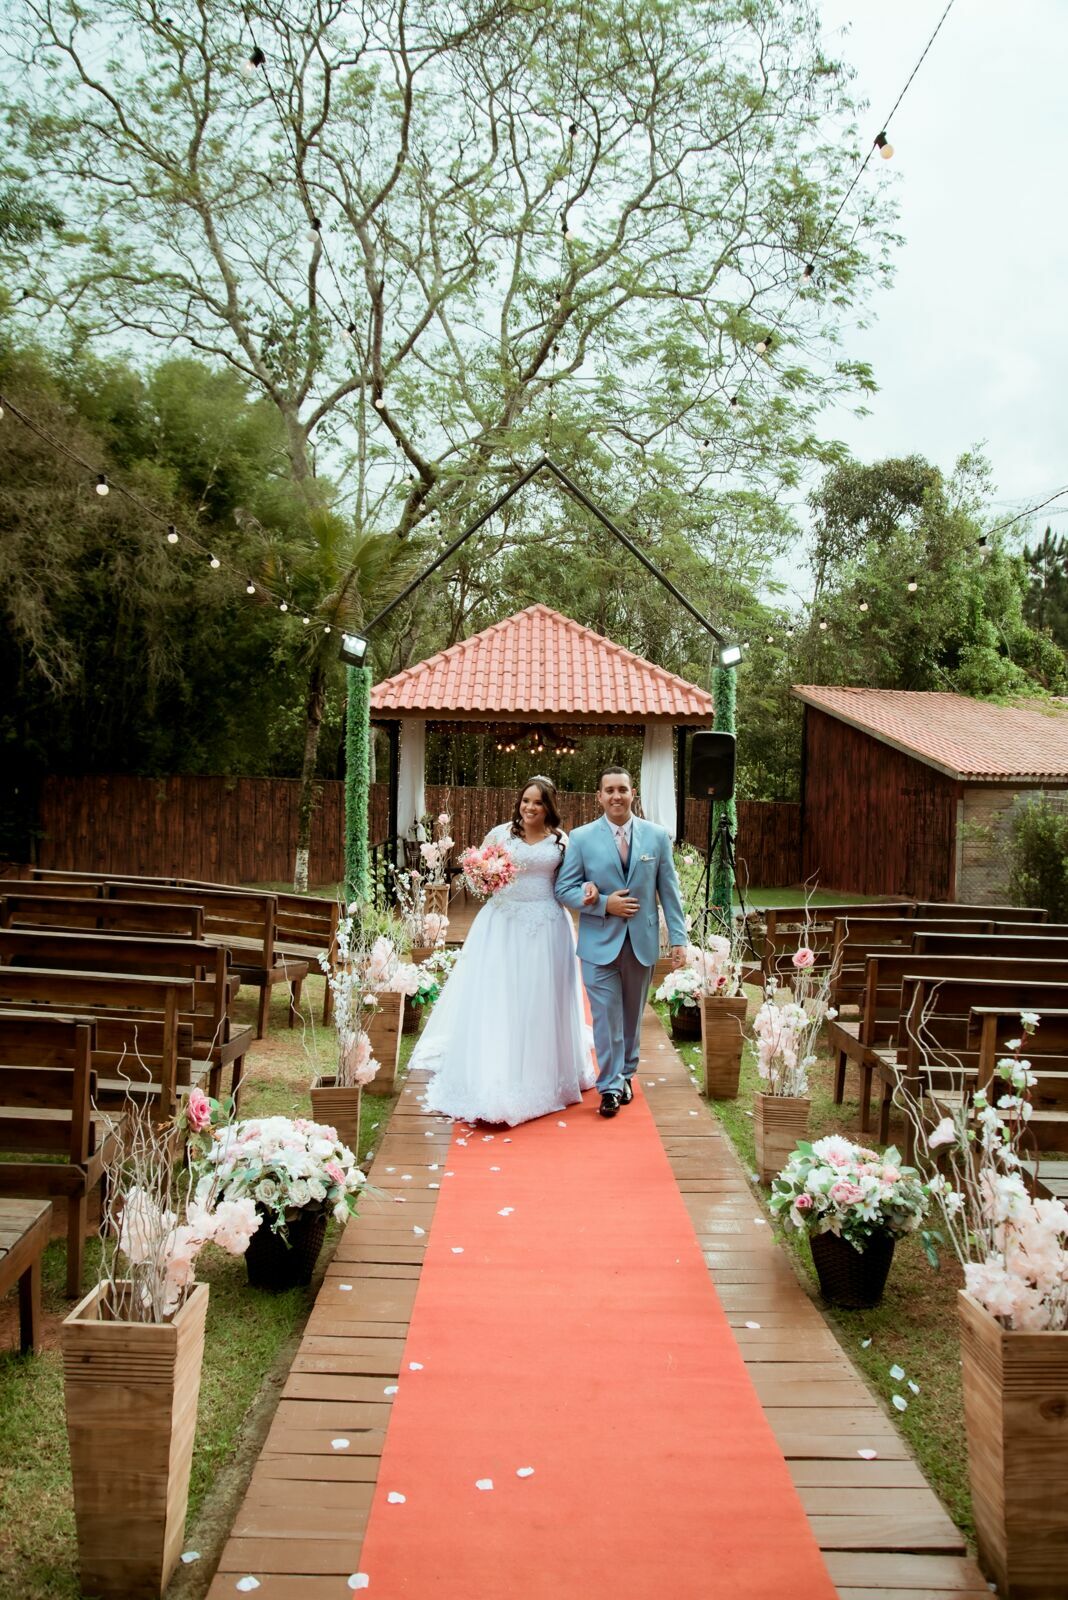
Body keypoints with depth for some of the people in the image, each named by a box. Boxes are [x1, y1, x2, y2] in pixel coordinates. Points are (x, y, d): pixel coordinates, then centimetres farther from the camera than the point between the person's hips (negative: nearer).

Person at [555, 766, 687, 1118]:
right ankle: (610, 1086, 9)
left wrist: (678, 938, -2)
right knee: (606, 1016, -2)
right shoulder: (581, 838, -4)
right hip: (599, 942, -2)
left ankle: (625, 1075, 32)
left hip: (642, 942, 2)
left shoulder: (657, 836, 1)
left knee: (633, 1014, 15)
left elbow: (669, 891, 2)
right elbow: (564, 889, -3)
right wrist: (604, 904, -16)